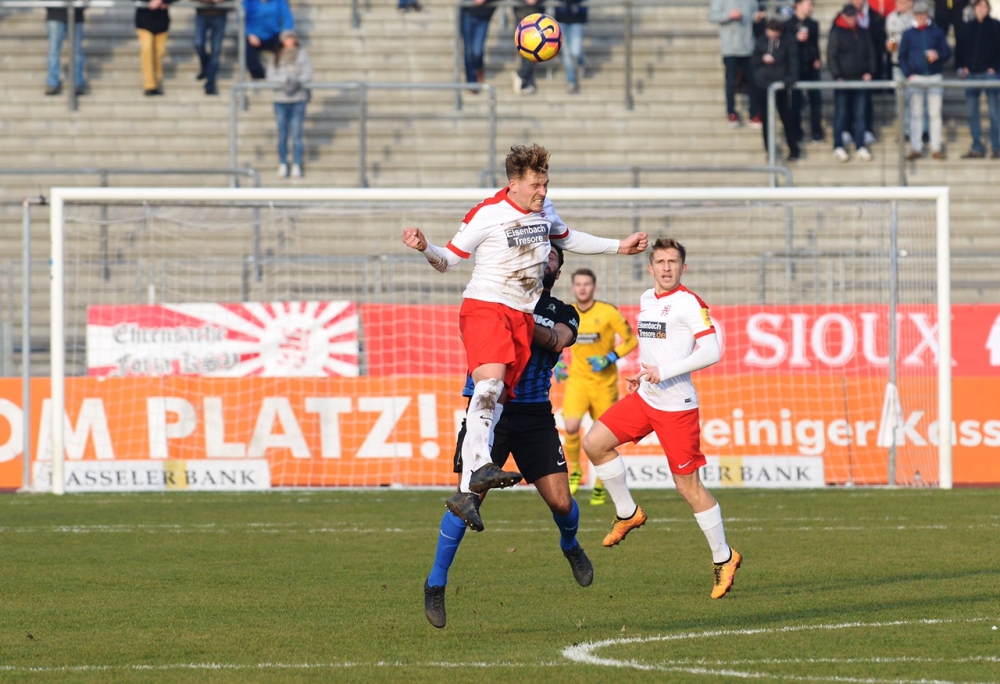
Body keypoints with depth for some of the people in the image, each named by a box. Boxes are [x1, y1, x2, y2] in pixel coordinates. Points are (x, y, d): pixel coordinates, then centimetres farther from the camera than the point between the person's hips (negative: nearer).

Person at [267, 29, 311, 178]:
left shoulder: (301, 54, 5)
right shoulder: (276, 57, 10)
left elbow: (308, 74, -1)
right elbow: (271, 76, 0)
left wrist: (297, 82, -19)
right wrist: (286, 80, -16)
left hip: (298, 100, -2)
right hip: (281, 99, 2)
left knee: (297, 134, -4)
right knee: (282, 135, 3)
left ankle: (297, 166, 0)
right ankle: (282, 165, 9)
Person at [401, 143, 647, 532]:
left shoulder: (544, 210, 11)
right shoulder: (486, 215, -9)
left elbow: (566, 238, 32)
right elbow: (448, 261, -3)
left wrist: (618, 247, 35)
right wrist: (424, 248, -24)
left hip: (523, 317, 6)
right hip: (485, 307, -6)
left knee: (496, 399, -1)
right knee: (491, 379, -31)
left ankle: (466, 493, -3)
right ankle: (480, 466, -43)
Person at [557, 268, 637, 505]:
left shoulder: (608, 312, -9)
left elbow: (630, 340, -4)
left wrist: (610, 359, -17)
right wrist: (557, 364, 6)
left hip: (604, 381, -1)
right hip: (577, 379, 1)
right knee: (571, 426, -20)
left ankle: (600, 486, 21)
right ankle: (574, 470, 5)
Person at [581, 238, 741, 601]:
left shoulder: (689, 304, -13)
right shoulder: (647, 299, 12)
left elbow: (711, 352, -21)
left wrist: (664, 372, -22)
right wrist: (642, 374, 13)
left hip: (677, 405, -8)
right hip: (644, 397, 8)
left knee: (688, 486, -4)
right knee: (594, 442, -4)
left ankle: (724, 557, 10)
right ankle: (628, 513, 13)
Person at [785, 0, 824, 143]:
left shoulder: (813, 24, 11)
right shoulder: (788, 24, 0)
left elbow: (816, 44, 14)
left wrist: (817, 60, 0)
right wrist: (797, 39, -21)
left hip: (811, 67, 3)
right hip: (796, 67, -3)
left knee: (816, 100, 0)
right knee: (796, 101, -1)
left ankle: (817, 132, 8)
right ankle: (797, 134, 6)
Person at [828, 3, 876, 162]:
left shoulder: (863, 33, 11)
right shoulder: (836, 33, -2)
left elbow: (871, 54, 15)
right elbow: (831, 57, -5)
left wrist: (869, 72, 2)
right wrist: (837, 76, -11)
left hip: (861, 80, 3)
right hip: (843, 80, -3)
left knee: (860, 115, 4)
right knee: (841, 114, 0)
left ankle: (860, 146, 9)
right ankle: (838, 147, 6)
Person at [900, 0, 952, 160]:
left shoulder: (937, 32, 4)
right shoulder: (909, 34, 5)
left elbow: (948, 53, 6)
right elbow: (902, 57, 7)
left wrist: (938, 55, -16)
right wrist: (908, 75, -6)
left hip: (935, 76, 0)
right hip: (916, 77, 0)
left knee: (935, 114, 2)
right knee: (916, 114, 1)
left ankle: (936, 148, 7)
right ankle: (916, 148, 5)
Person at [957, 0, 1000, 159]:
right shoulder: (968, 27, 11)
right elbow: (961, 47, 16)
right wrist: (961, 66, 3)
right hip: (971, 73, 4)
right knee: (972, 113, 4)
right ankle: (977, 148, 9)